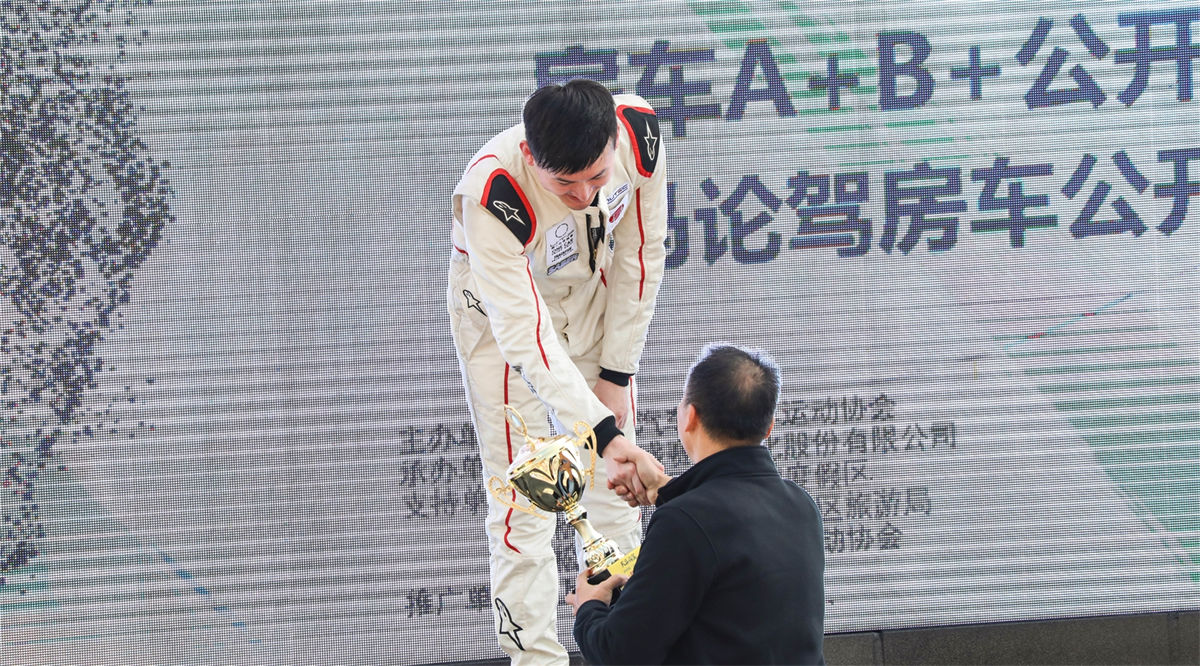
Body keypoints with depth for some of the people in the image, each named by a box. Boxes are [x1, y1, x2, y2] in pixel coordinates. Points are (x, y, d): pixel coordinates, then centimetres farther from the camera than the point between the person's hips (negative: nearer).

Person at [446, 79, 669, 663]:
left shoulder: (640, 132, -29)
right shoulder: (490, 194, -40)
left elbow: (640, 254, -13)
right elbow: (523, 334, -42)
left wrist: (615, 377, -8)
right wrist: (606, 437, -50)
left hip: (595, 302, 4)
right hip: (503, 312, -4)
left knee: (617, 492, 7)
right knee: (524, 505, -6)